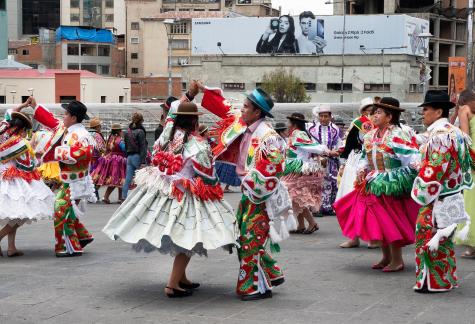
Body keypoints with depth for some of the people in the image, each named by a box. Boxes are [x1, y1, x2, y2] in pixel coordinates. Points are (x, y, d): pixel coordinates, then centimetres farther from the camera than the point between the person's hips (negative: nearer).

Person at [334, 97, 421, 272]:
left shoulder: (397, 135, -15)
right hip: (374, 185, 8)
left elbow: (412, 159, -22)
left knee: (390, 222, -4)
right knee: (378, 222, 13)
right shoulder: (371, 136, 9)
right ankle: (386, 257, 25)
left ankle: (397, 260, 6)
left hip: (390, 185, -8)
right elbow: (365, 157, 20)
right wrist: (361, 170, 3)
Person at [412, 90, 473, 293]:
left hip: (437, 199, -10)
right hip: (452, 196, 10)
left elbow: (434, 169, -22)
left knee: (429, 237, -3)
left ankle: (434, 282, 1)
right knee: (444, 240, 17)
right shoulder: (454, 132, 13)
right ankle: (447, 280, 24)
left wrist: (422, 194, -15)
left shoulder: (439, 135, -18)